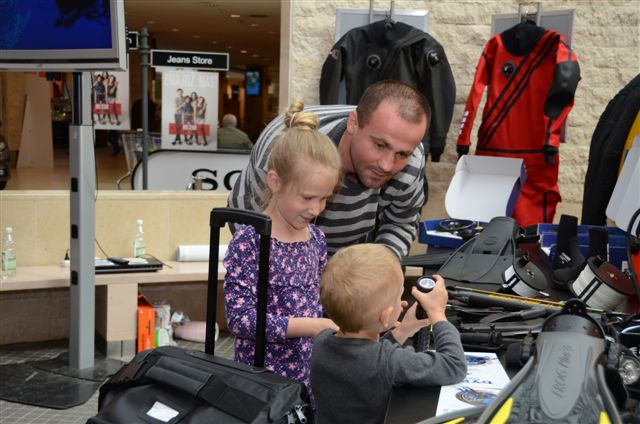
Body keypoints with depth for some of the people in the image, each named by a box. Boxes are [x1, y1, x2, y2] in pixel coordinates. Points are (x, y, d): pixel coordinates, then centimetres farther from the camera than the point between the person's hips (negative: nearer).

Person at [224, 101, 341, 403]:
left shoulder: (316, 238, 5)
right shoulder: (249, 241, -16)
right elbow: (240, 317, -20)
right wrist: (310, 327, -25)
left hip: (311, 375, 6)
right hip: (263, 382, -6)